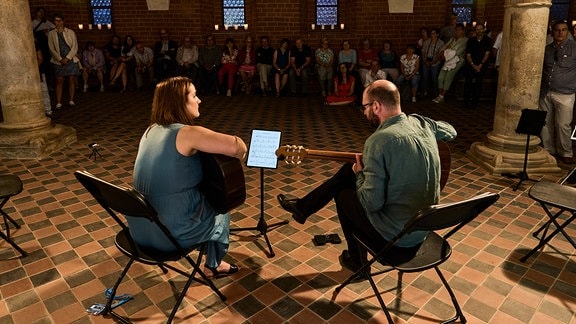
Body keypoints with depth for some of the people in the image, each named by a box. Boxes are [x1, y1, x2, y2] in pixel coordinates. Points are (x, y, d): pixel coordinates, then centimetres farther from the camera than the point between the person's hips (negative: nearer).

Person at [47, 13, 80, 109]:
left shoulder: (70, 32, 7)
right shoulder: (51, 33, 7)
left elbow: (75, 47, 0)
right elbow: (51, 48, 3)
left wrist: (67, 58, -10)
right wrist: (60, 59, -10)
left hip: (71, 60, 0)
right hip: (58, 61, 0)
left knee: (72, 80, -1)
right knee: (59, 81, -4)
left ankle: (71, 101, 6)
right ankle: (58, 103, -5)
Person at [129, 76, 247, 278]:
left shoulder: (151, 130, 5)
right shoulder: (187, 133, -18)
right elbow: (238, 146, -25)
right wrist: (239, 153, -2)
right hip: (171, 232, -7)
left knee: (206, 200, 31)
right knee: (222, 212, 22)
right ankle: (213, 265, 43)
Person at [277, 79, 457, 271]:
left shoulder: (379, 140, -26)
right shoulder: (421, 123, -4)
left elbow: (371, 203, -26)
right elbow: (451, 132, 20)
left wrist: (360, 173, -4)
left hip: (396, 238, -8)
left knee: (343, 194, 19)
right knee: (348, 170, 15)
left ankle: (357, 262, 41)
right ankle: (303, 207, 37)